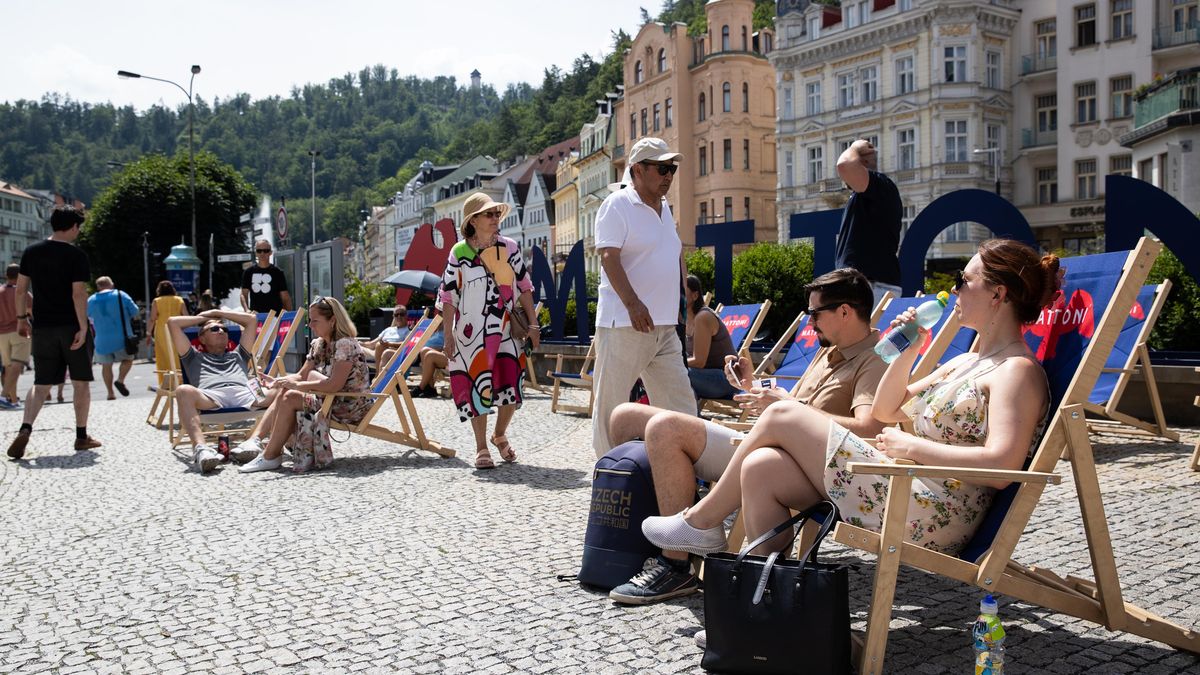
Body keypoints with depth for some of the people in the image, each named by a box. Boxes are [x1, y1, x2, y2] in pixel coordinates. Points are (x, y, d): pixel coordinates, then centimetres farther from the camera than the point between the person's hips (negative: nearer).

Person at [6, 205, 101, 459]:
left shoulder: (31, 252, 5)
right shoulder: (76, 255, -9)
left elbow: (21, 289, 7)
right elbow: (78, 294, -15)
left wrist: (21, 318, 17)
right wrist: (83, 327, -15)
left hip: (43, 327, 4)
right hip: (72, 326, -4)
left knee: (41, 384, 7)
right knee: (81, 383, 9)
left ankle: (25, 429, -14)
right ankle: (81, 436, 14)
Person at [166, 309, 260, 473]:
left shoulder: (238, 355, 44)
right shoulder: (194, 358, 38)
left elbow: (252, 319, 47)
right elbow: (172, 322, 33)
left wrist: (217, 312, 49)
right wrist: (203, 317, 45)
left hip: (244, 394, 1)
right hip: (211, 396, -1)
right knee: (184, 391, -37)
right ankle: (200, 448, -53)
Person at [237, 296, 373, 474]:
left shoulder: (345, 344, -18)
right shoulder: (318, 345, 10)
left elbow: (334, 385, -27)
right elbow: (301, 376, 13)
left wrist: (296, 385, -21)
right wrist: (278, 381, -6)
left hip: (352, 405, -9)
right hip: (333, 399, 9)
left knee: (289, 399, -19)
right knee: (283, 392, -4)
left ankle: (270, 457, -13)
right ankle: (255, 440, -7)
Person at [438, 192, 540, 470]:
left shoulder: (510, 248, 4)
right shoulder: (459, 252, -2)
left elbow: (524, 287, 8)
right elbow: (449, 296, 0)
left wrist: (533, 324, 4)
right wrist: (448, 334, -5)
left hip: (506, 329, 2)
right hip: (472, 331, -2)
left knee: (511, 384, -1)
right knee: (477, 386, 1)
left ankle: (500, 434, 26)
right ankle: (482, 448, 13)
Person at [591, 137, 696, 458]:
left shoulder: (664, 208, 19)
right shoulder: (617, 205, -6)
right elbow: (609, 257, -16)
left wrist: (681, 300, 19)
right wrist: (633, 303, -25)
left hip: (665, 327, 8)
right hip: (624, 324, -8)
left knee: (680, 402, 5)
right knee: (611, 402, -1)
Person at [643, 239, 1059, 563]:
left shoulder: (1017, 371, -8)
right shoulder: (967, 363, 22)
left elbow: (1002, 465, -23)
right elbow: (887, 410, 26)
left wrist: (912, 446, -15)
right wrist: (907, 351, 11)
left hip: (929, 514, -10)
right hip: (903, 486, 10)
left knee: (781, 418, -6)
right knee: (761, 468, -5)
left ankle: (702, 522, 11)